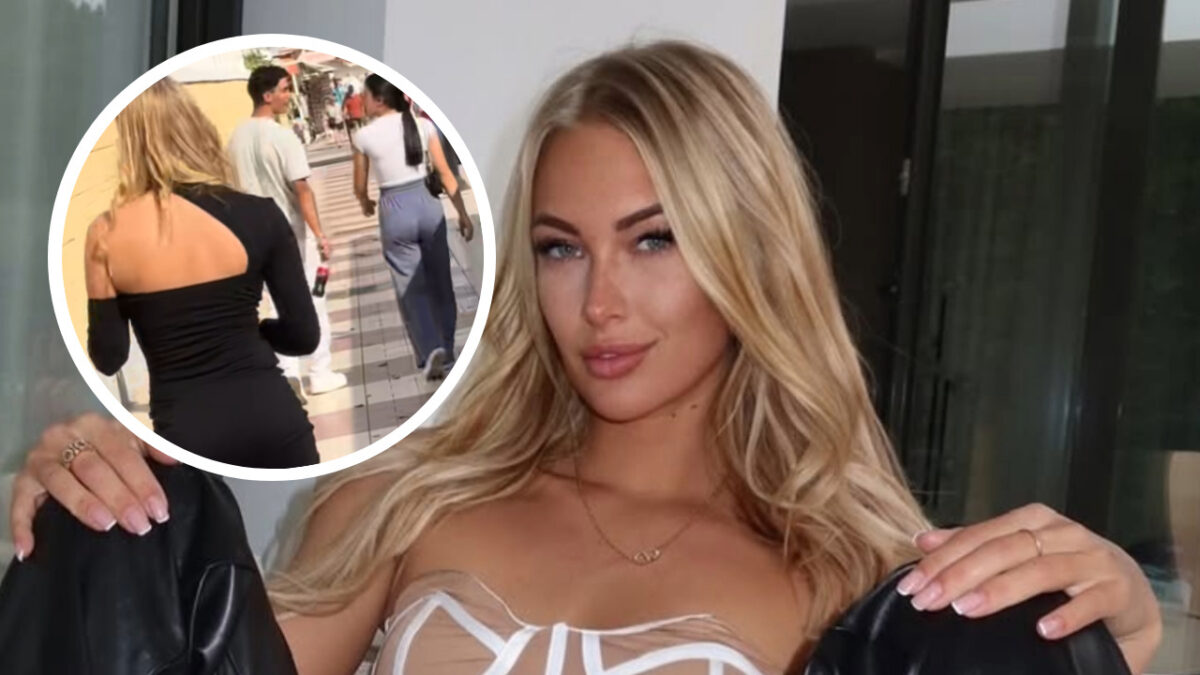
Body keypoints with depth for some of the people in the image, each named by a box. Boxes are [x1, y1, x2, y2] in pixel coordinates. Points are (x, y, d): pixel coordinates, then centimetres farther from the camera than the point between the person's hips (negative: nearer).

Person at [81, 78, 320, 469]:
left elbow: (109, 359, 4)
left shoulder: (107, 234, -4)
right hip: (271, 415, 0)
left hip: (188, 432, 0)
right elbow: (304, 336, 1)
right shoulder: (257, 215, -4)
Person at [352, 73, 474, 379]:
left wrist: (366, 204, 29)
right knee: (440, 282, 14)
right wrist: (463, 213, 8)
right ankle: (446, 352, 22)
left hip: (395, 209, -3)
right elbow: (446, 174, 1)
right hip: (427, 203, 3)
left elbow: (360, 186, 7)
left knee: (411, 287, 7)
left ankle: (431, 349, -10)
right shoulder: (423, 125, 1)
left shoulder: (364, 136, -5)